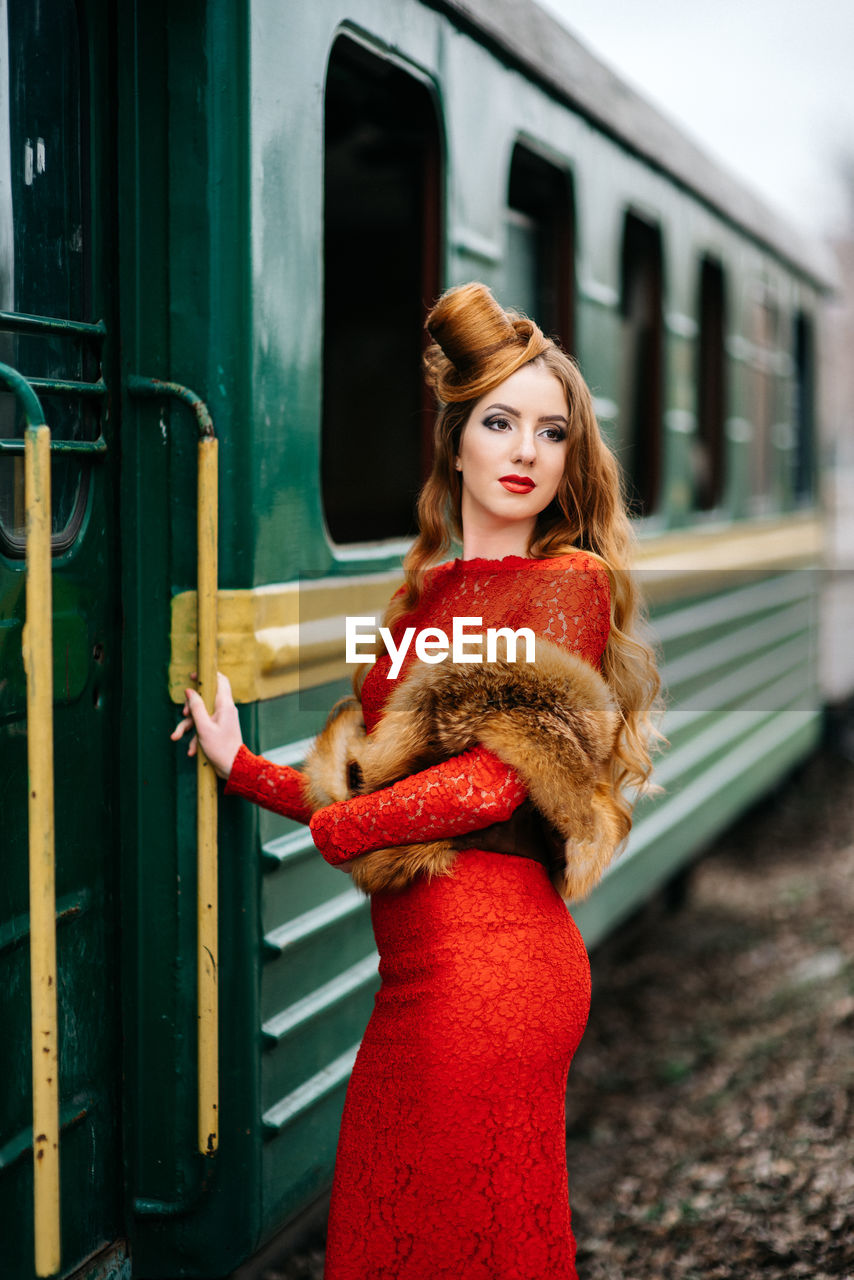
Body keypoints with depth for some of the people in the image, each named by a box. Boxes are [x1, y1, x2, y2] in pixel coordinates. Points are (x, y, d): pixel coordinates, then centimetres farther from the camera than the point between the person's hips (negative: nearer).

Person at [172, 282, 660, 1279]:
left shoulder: (571, 582, -5)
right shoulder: (426, 590, 16)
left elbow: (497, 778, -14)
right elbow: (377, 778, 14)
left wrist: (336, 822, -6)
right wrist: (241, 767, 13)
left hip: (488, 960, -7)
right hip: (421, 965, 7)